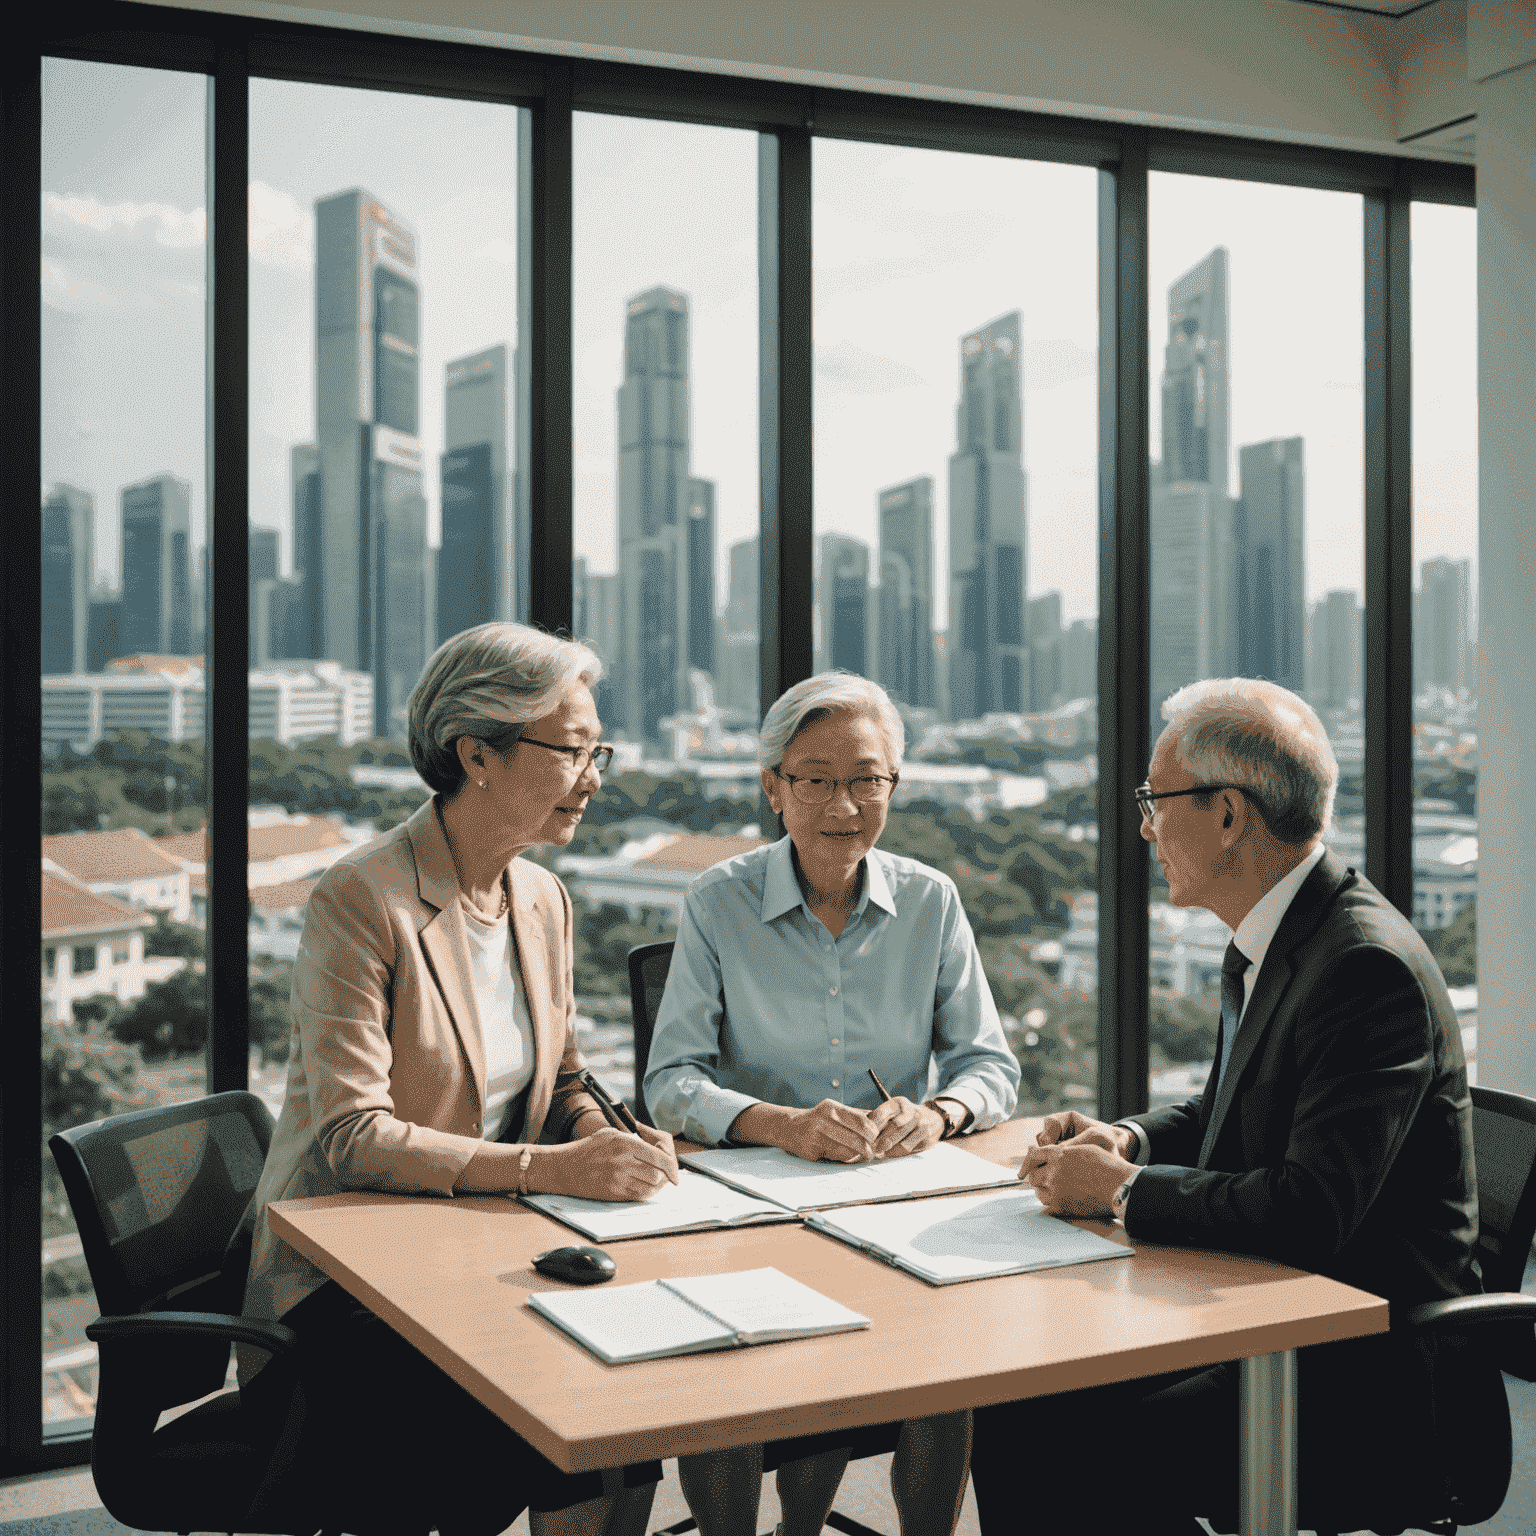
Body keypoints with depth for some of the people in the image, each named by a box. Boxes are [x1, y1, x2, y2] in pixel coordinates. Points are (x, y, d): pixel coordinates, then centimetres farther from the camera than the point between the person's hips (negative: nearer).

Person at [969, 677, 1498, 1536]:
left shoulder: (1368, 965, -22)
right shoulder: (1269, 944, 9)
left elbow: (1309, 1213, -29)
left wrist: (1122, 1191, -16)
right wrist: (1132, 1141, 2)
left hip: (1371, 1385, -9)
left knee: (1063, 1457, -22)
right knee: (1011, 1400, -3)